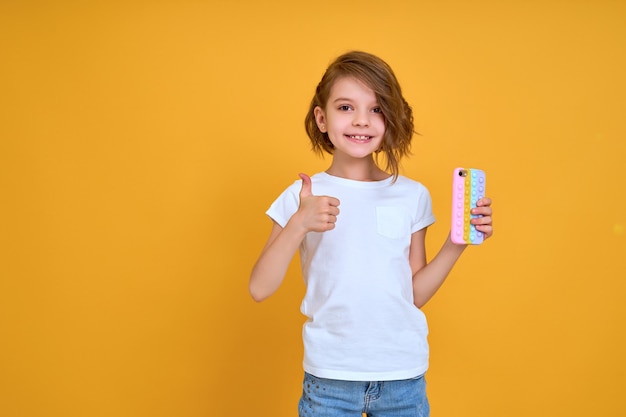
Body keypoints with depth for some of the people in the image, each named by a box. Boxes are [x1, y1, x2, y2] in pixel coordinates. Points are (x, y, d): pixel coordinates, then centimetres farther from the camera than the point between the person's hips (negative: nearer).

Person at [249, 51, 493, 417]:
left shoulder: (412, 196, 2)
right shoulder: (302, 197, -3)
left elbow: (415, 293, 5)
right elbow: (260, 289, -9)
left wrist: (457, 242, -5)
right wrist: (299, 224, -20)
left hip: (404, 375, 2)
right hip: (330, 377, -1)